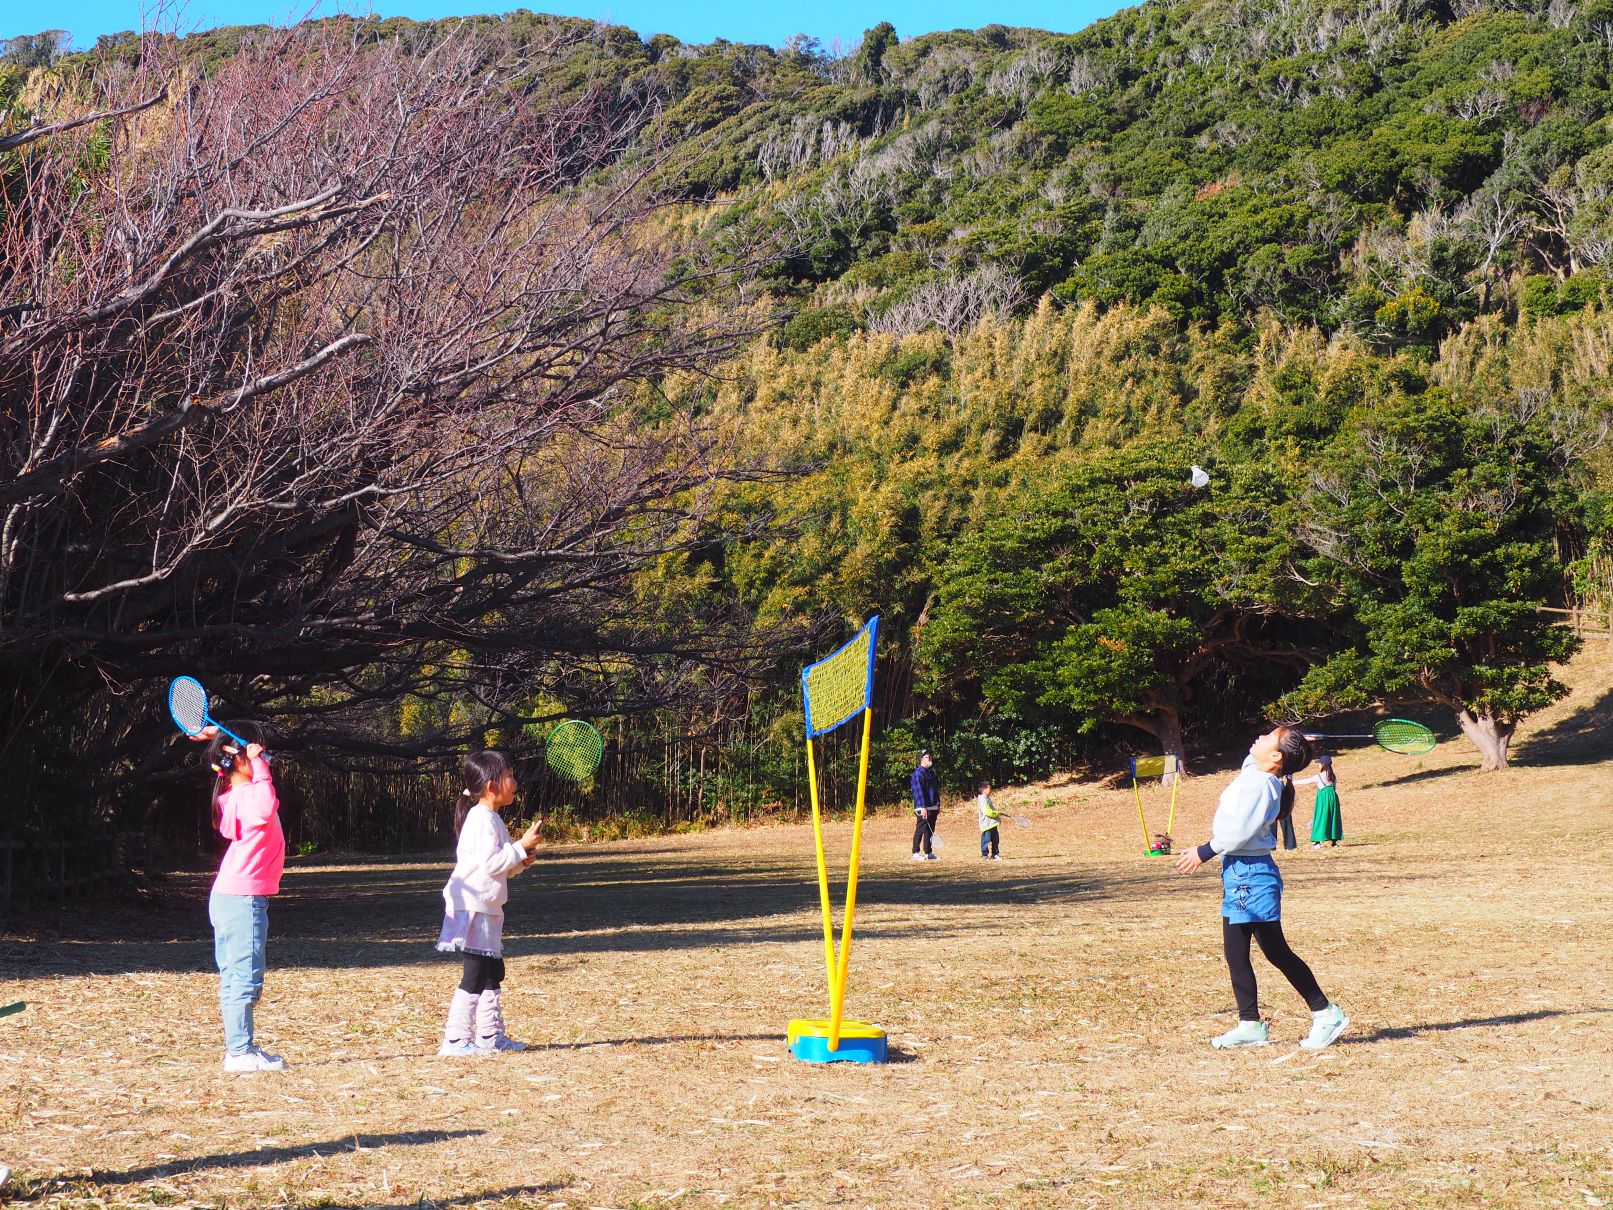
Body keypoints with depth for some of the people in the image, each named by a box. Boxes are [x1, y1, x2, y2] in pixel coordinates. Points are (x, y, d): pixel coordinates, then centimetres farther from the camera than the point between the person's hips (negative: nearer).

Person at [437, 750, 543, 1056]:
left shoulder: (491, 819, 17)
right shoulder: (482, 819, -16)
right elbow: (490, 863, -24)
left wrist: (519, 860, 6)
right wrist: (521, 846, -18)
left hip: (486, 909, 11)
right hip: (473, 907, -11)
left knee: (493, 972, 15)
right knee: (475, 976, -10)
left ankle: (490, 1035, 21)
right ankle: (456, 1039, -8)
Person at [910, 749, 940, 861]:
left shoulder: (931, 772, 17)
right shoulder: (918, 773, -11)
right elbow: (918, 791, -18)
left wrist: (938, 805, 20)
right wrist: (923, 807, -24)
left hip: (933, 807, 9)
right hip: (922, 808, -9)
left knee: (930, 831, 11)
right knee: (920, 830, -8)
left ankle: (928, 853, 17)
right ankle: (916, 853, -5)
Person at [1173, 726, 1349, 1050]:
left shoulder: (1261, 784, -18)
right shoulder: (1252, 774, 8)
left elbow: (1239, 832, -22)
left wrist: (1204, 852, -13)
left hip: (1251, 875, -10)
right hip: (1237, 873, 10)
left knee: (1275, 951, -3)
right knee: (1235, 953, 10)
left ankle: (1327, 1014, 5)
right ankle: (1250, 1025, 15)